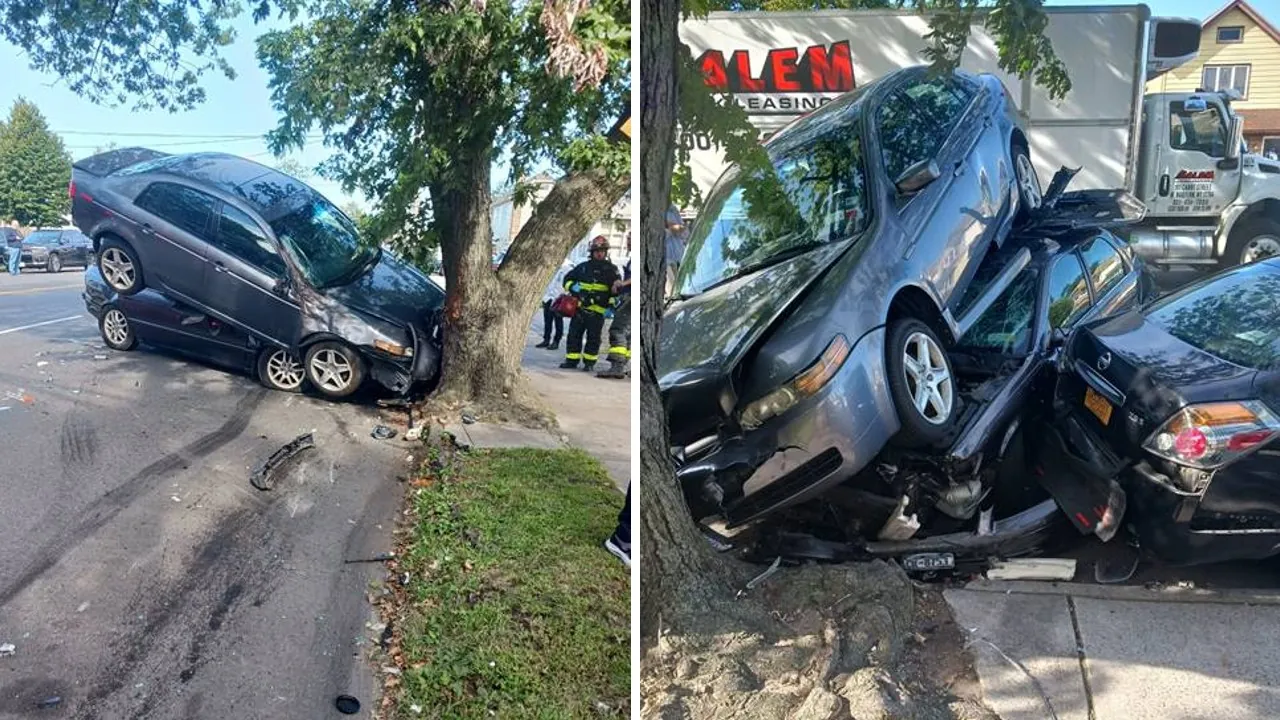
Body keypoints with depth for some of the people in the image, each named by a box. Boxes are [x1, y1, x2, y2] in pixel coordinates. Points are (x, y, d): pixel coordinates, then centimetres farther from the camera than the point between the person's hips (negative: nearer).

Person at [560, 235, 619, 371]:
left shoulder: (611, 269, 4)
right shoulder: (583, 267, 11)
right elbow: (567, 279, 18)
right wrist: (573, 287, -3)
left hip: (598, 310, -3)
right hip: (580, 307, 3)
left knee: (593, 337, -1)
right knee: (574, 334, 3)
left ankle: (589, 362, 9)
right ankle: (572, 360, 11)